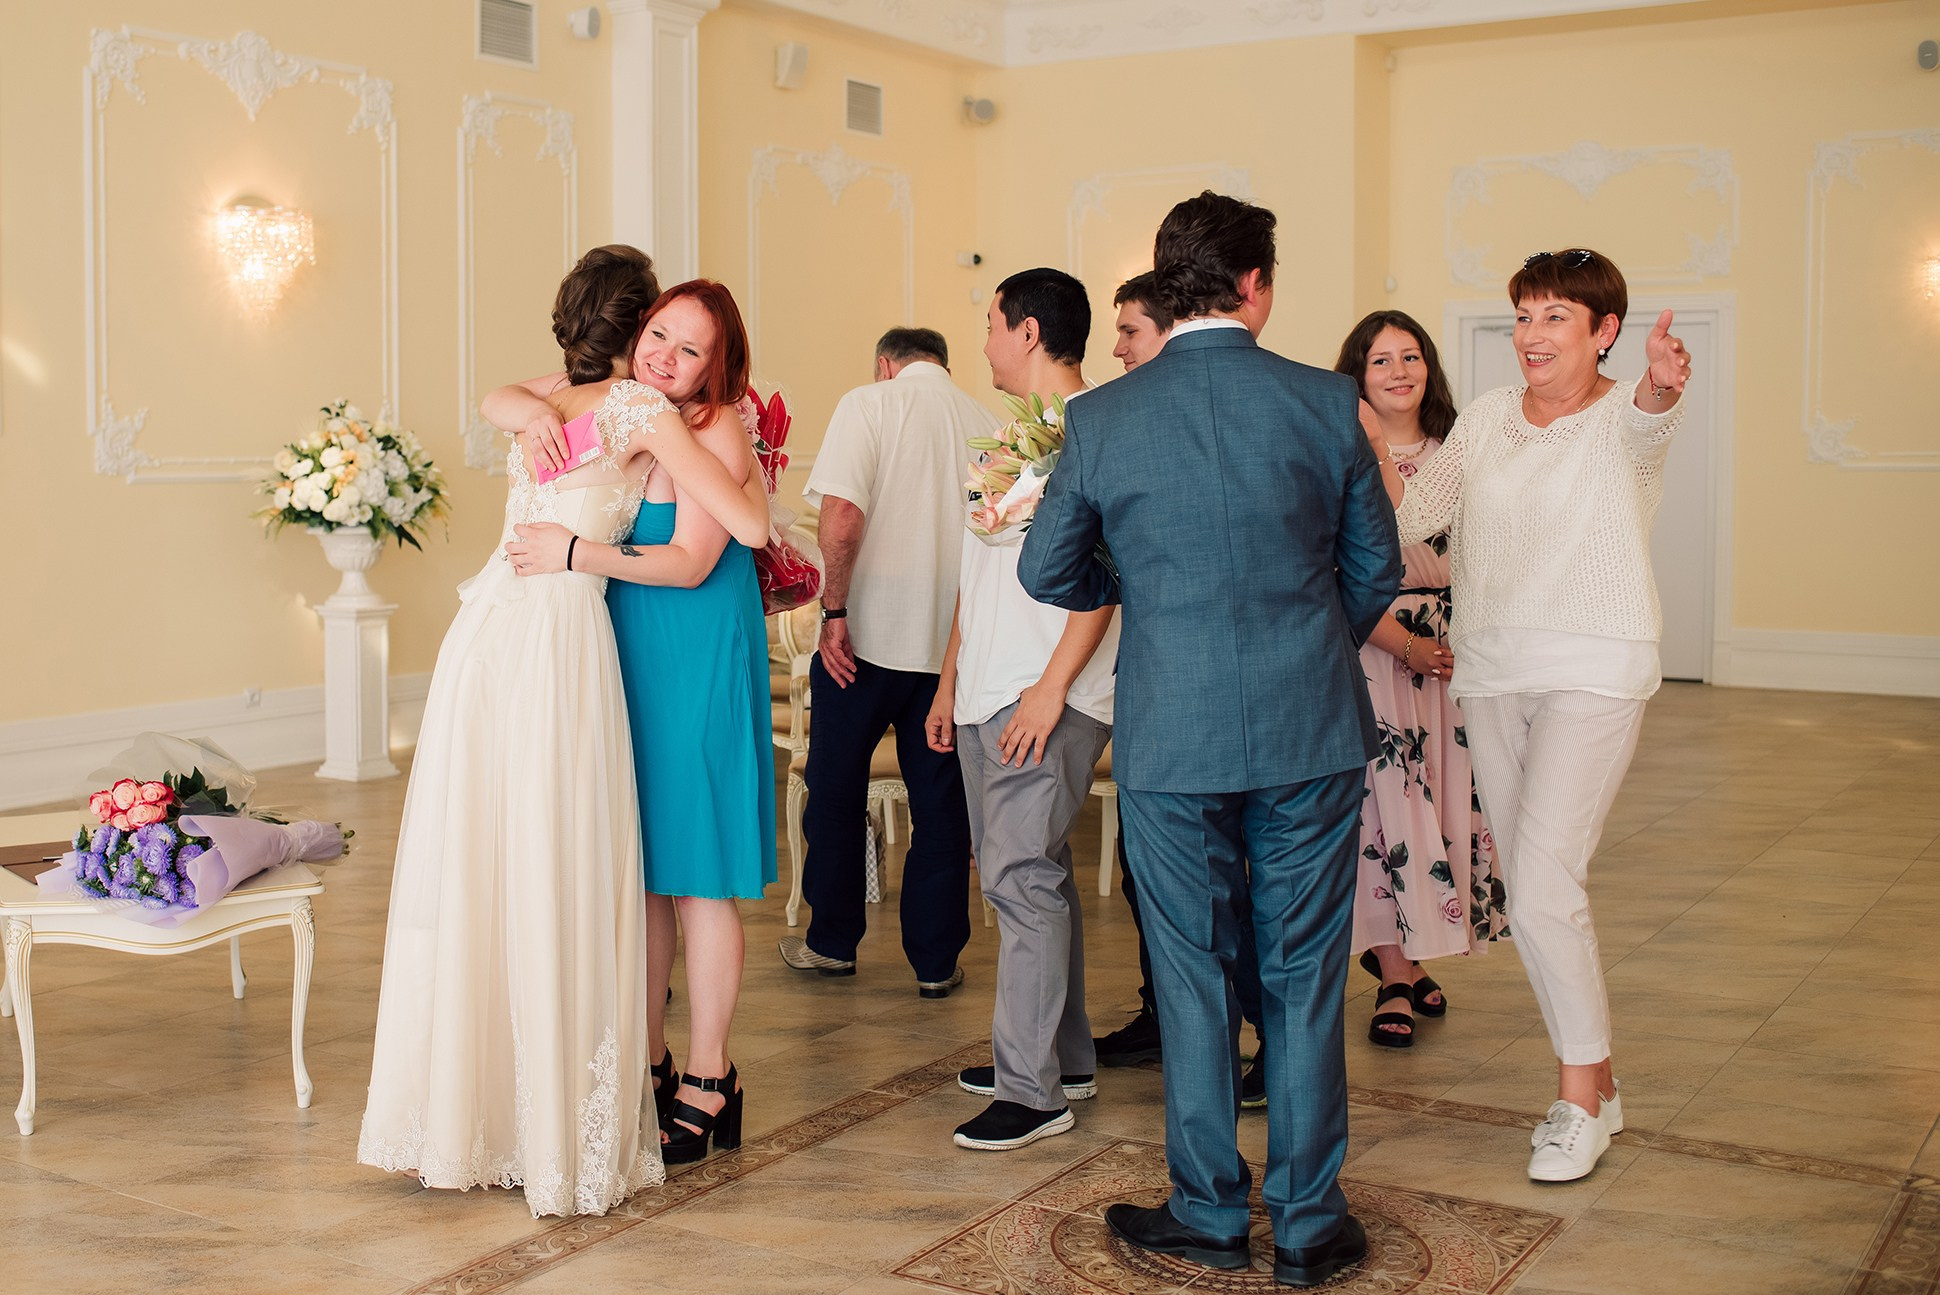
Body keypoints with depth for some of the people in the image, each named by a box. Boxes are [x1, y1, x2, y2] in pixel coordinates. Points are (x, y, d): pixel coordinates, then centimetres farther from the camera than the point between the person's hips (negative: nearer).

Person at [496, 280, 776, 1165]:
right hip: (626, 660, 7)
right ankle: (648, 1060, 25)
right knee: (638, 869, 13)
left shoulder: (719, 431, -13)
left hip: (699, 668, -7)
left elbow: (690, 563, -19)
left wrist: (576, 553, -22)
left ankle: (707, 1085, 10)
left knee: (696, 875, -1)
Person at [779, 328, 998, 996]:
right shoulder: (986, 421, 5)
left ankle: (832, 941, 25)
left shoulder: (869, 403, -6)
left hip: (868, 637, -3)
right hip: (955, 643, 3)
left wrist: (835, 609, -11)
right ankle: (936, 960, 16)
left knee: (836, 791, 14)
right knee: (941, 801, 11)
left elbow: (841, 518, -20)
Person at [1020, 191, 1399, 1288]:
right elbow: (1377, 570, 5)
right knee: (1305, 977, 10)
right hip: (1311, 731, 1)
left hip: (1171, 736, 0)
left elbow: (1050, 571, 5)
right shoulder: (1326, 402, -4)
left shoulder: (1101, 417, -4)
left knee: (1194, 974, 11)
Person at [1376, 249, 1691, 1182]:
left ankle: (1579, 1100, 1)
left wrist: (1662, 384, -54)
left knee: (1544, 885, -15)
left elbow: (1649, 418, -30)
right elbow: (1415, 513, 6)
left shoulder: (1625, 417, -6)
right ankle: (1594, 1083, 24)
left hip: (1593, 670, -6)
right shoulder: (1487, 417, 10)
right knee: (1525, 890, 9)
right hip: (1490, 668, 6)